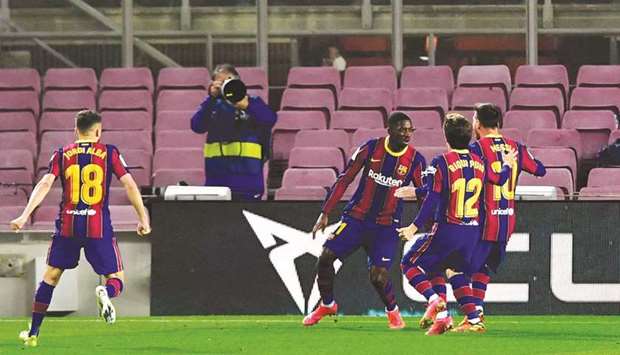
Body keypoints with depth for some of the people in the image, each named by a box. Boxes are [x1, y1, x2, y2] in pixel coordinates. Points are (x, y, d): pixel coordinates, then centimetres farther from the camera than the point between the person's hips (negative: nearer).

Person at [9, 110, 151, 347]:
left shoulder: (62, 155, 7)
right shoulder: (109, 153, 4)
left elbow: (45, 184, -5)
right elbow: (129, 185, -3)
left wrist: (25, 215, -10)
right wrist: (143, 218, 2)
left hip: (67, 225, 2)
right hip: (99, 226, -2)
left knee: (50, 276, 17)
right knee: (116, 280, 7)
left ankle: (33, 333, 16)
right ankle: (106, 292, -31)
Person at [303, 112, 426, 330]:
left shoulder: (415, 160, -4)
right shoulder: (371, 148, -3)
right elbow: (344, 179, 1)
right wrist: (325, 213, -3)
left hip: (386, 226, -2)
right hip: (356, 217, 2)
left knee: (378, 276, -16)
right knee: (325, 258, -7)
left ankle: (393, 312, 13)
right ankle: (326, 305, 18)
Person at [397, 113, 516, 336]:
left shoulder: (441, 163, -12)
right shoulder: (479, 163, 4)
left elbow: (432, 200, -17)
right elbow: (499, 180, 21)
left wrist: (414, 226, -14)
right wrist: (507, 166, 42)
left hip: (447, 230, -6)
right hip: (472, 230, 6)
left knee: (410, 263, 7)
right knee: (456, 272, 25)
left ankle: (436, 302, -15)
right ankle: (474, 320, 13)